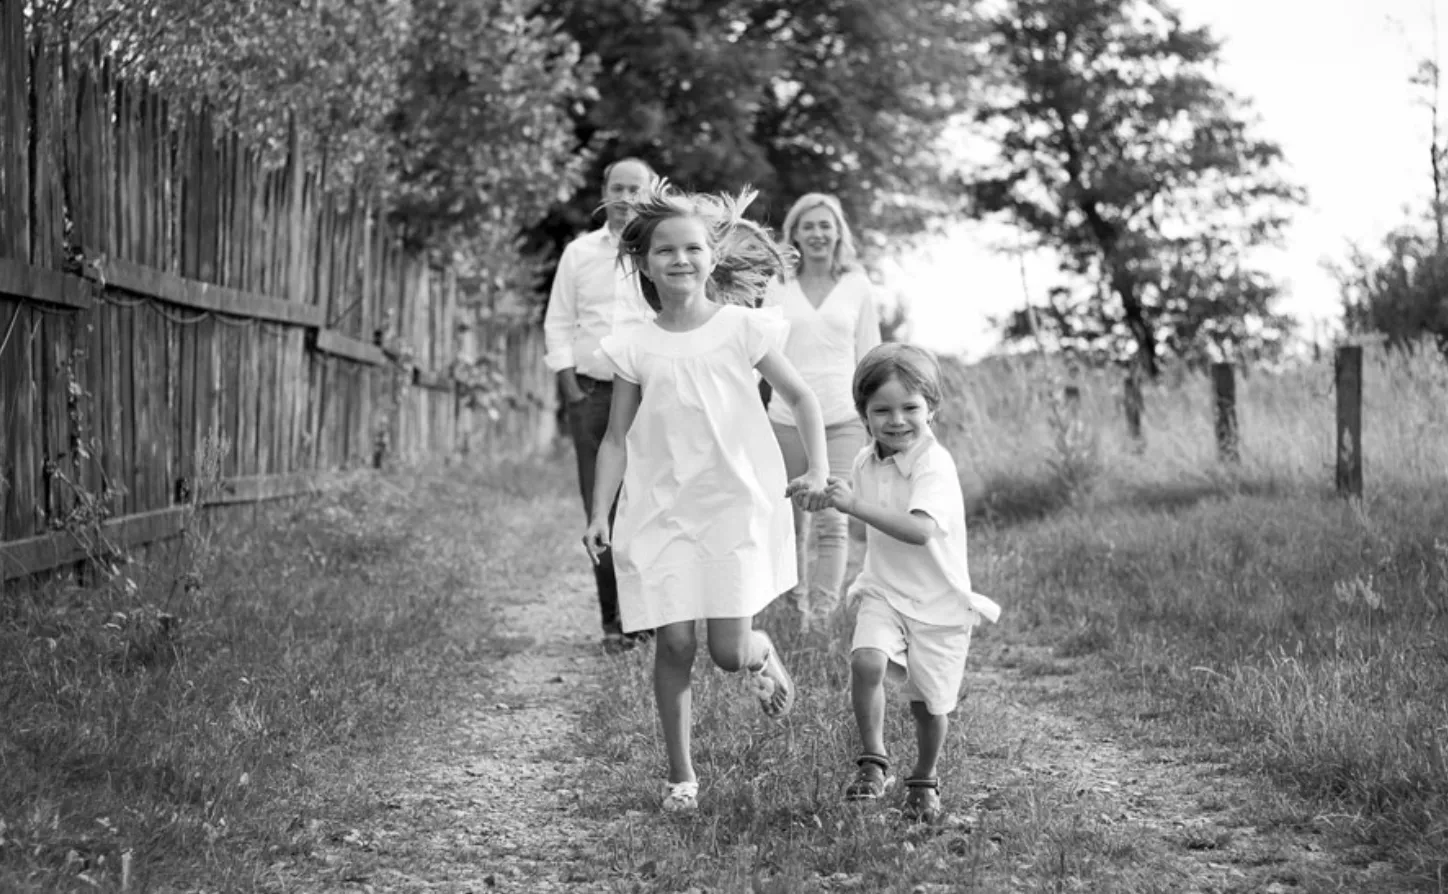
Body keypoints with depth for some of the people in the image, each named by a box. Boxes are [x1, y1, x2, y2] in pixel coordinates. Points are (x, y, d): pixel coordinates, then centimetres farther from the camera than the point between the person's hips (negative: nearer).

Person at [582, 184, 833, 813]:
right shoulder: (635, 349, 1)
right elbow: (616, 438, 5)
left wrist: (817, 468, -5)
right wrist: (598, 514, -3)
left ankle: (762, 653, 31)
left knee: (729, 653, -7)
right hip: (660, 511, 1)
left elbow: (799, 397, 7)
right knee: (674, 643, -3)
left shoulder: (742, 329, -2)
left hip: (736, 506, -1)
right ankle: (681, 775, 12)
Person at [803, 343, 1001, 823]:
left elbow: (919, 531, -39)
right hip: (883, 594, 4)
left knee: (928, 703, 7)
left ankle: (924, 781, 35)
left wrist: (856, 506, -41)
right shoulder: (866, 462, 0)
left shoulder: (935, 465, -22)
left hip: (938, 603, -4)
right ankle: (872, 761, -9)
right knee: (866, 661, -25)